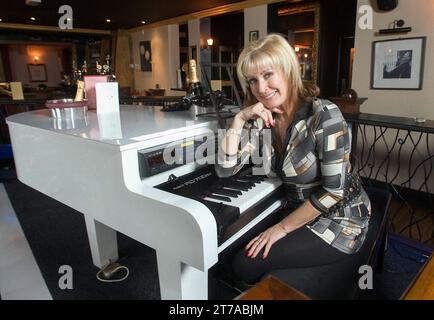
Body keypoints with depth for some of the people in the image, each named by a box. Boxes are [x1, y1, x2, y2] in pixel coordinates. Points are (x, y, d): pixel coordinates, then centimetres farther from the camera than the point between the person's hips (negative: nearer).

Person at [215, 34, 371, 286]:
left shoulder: (324, 115, -22)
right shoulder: (261, 120, -3)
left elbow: (333, 190, -23)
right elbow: (225, 170, -8)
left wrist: (282, 228, -17)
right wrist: (239, 119, -16)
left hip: (338, 220, -6)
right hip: (298, 211, 6)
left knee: (247, 264, -15)